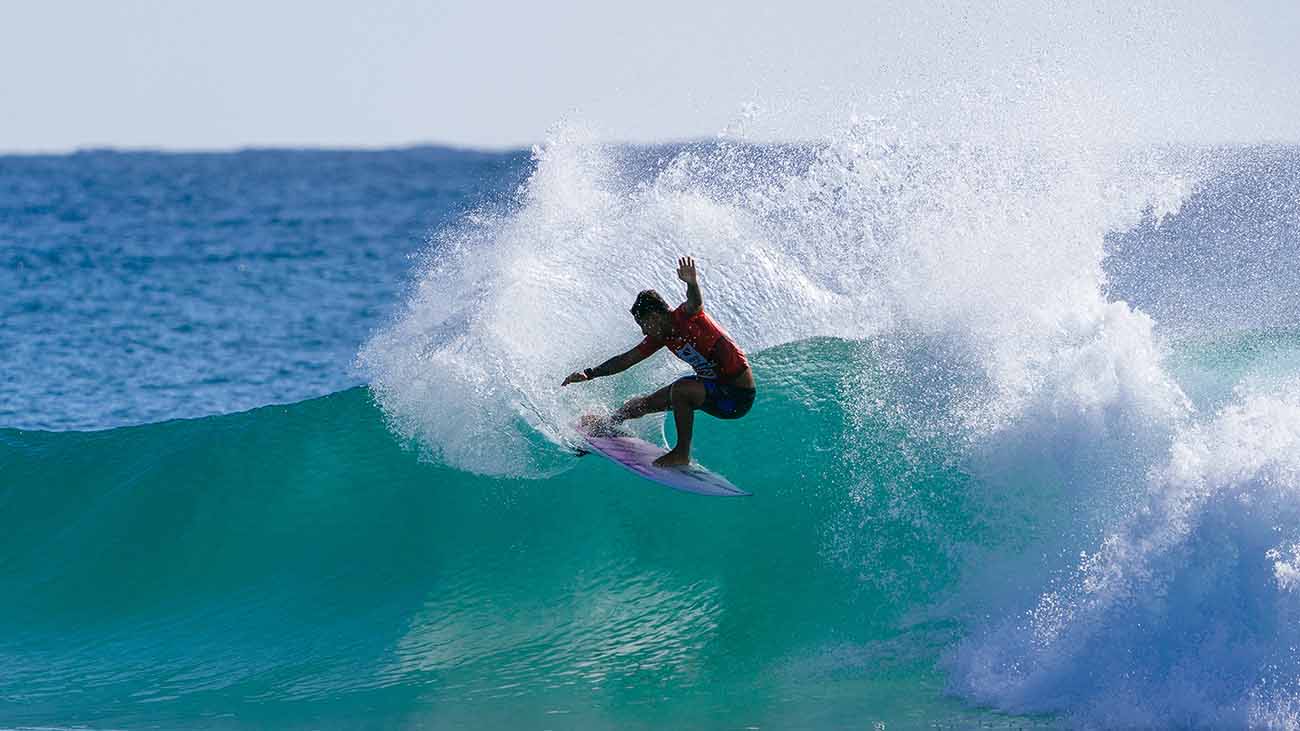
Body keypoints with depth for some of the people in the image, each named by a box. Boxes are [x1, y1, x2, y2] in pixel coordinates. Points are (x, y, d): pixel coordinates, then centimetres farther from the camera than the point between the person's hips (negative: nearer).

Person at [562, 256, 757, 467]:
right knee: (649, 401, 16)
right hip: (718, 387, 9)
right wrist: (589, 374, 8)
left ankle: (682, 453, -16)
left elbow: (695, 304, -44)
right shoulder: (662, 335, 4)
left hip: (738, 395, -9)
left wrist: (692, 284, -65)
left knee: (680, 389, -30)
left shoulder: (685, 316, -20)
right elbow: (627, 360, 11)